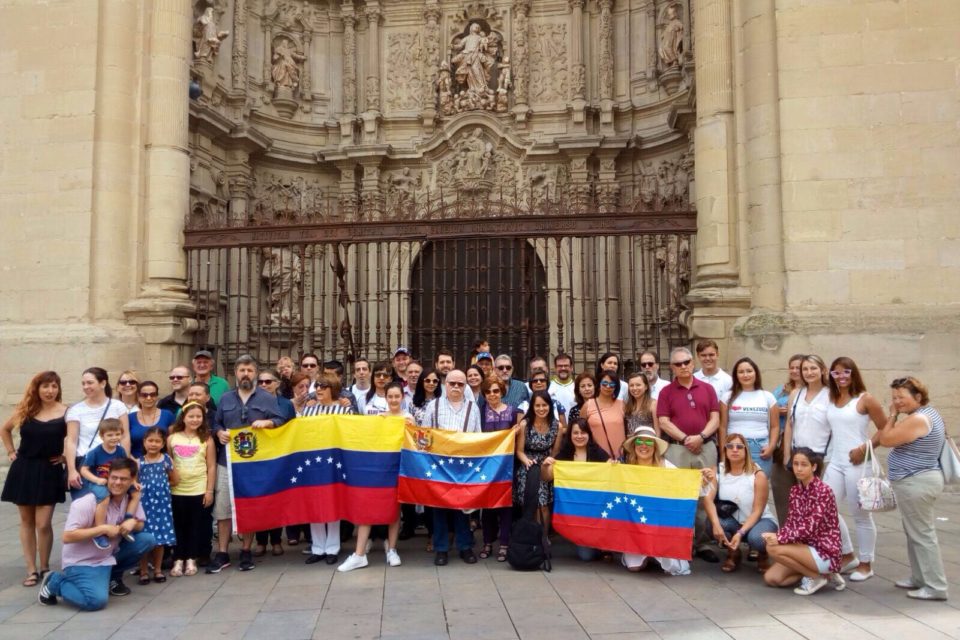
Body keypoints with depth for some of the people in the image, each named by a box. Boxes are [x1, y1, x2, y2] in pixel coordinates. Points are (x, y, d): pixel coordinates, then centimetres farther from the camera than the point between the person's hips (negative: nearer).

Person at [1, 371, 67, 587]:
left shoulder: (65, 412, -11)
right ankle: (31, 569, 18)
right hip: (23, 470, 4)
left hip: (49, 472, -4)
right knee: (26, 522, 9)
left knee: (43, 524, -4)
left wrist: (66, 456, -8)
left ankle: (45, 568, 14)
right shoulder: (25, 410, 3)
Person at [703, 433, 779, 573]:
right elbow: (708, 499, -21)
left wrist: (740, 533, -30)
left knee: (756, 538, -37)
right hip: (733, 521, 3)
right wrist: (716, 524, -38)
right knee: (711, 522, -30)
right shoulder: (718, 471, -8)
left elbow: (757, 511, -17)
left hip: (760, 520, -2)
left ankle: (763, 555, 5)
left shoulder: (758, 475, -16)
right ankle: (733, 553, 2)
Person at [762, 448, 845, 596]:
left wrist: (780, 538, -29)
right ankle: (816, 571, 12)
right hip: (806, 547, 8)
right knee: (771, 577, -3)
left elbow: (810, 528, -24)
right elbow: (791, 523, 3)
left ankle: (816, 577, -4)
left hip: (825, 552, -8)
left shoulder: (823, 491, -18)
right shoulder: (795, 490, 6)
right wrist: (776, 536, -18)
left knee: (774, 548, -24)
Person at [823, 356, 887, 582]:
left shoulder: (865, 399, -7)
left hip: (857, 462, -5)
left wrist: (864, 449, -16)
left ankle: (866, 564, 19)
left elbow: (885, 430, -7)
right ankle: (847, 553, 22)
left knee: (860, 514, 4)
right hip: (835, 462, 6)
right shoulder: (831, 400, 8)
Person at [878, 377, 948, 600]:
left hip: (916, 483, -11)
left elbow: (885, 439, -17)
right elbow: (897, 438, 20)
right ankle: (919, 579, 27)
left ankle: (936, 587, 3)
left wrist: (893, 415, -10)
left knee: (922, 535, -4)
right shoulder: (930, 412, 12)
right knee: (916, 533, 18)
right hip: (919, 481, 11)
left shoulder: (917, 419, -22)